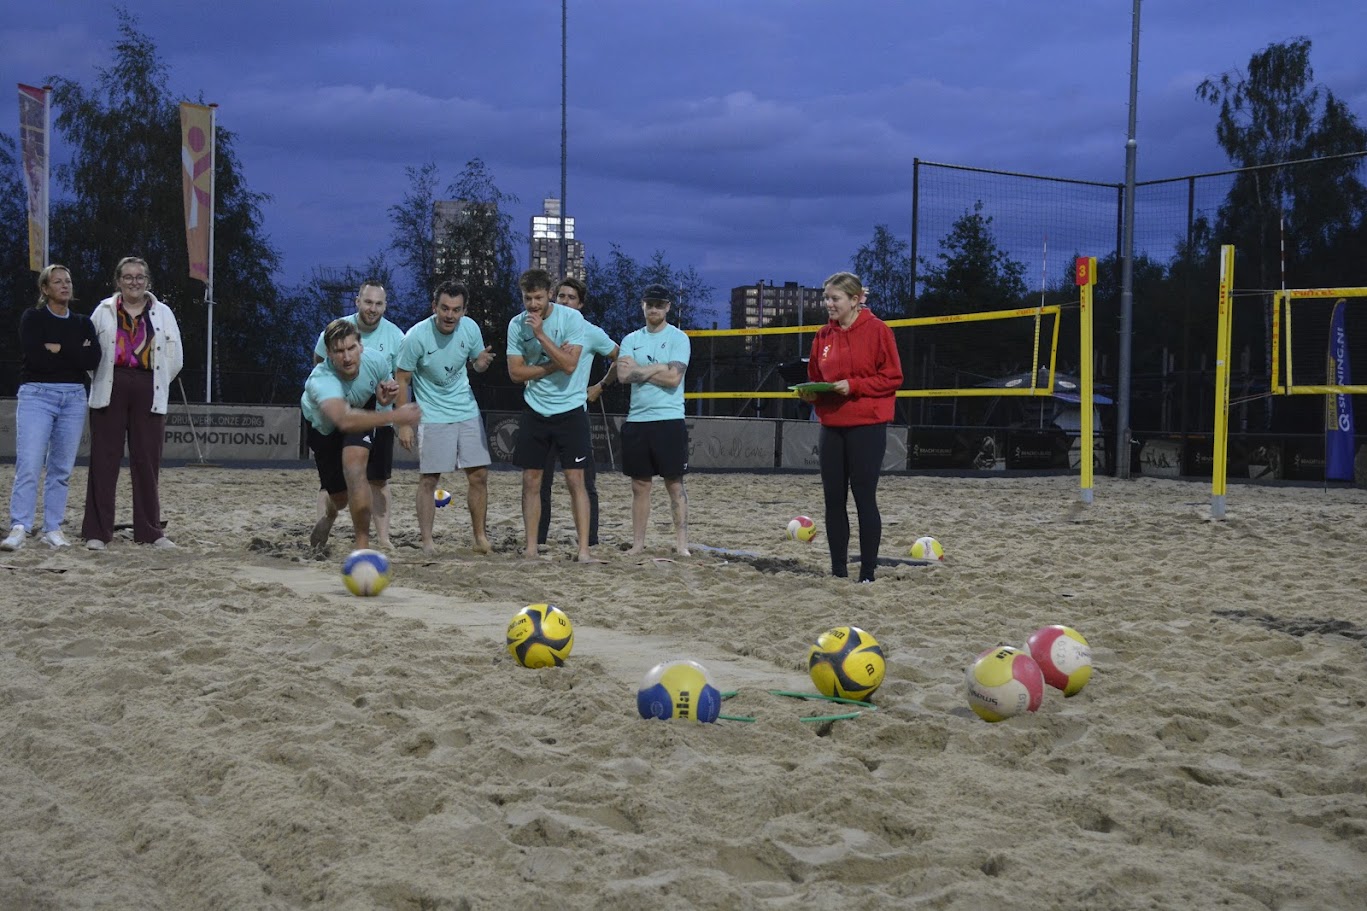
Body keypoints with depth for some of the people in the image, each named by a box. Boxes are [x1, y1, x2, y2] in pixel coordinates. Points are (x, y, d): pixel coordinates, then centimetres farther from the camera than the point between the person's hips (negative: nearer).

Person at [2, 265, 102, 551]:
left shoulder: (83, 323, 13)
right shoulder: (32, 318, 3)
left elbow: (93, 359, -4)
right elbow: (35, 357, -13)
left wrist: (58, 348, -9)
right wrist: (75, 354, -6)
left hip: (74, 398, 4)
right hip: (36, 394, -4)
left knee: (62, 468, 4)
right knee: (28, 466, -13)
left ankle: (53, 529, 8)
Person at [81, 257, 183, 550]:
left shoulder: (163, 313, 10)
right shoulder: (104, 311, 8)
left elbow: (175, 357, 9)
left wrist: (156, 384, 5)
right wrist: (102, 381, 0)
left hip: (149, 394, 1)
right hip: (110, 391, -1)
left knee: (148, 462, 3)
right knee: (103, 461, -2)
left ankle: (150, 531, 10)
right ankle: (97, 531, 1)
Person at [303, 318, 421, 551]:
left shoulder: (376, 361, -27)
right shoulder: (321, 381, -44)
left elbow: (383, 390, -2)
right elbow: (344, 419, -62)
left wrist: (386, 396, -27)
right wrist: (394, 416, -69)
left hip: (362, 410, 1)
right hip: (323, 427, -1)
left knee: (354, 462, -29)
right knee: (340, 496, 6)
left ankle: (363, 545, -21)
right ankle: (330, 514, 49)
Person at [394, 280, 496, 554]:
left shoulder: (470, 328, -6)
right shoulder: (416, 336, -17)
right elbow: (402, 379, -10)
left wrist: (481, 362, -14)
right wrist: (404, 423, -12)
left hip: (468, 410, 4)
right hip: (432, 416, -4)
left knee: (479, 475, 3)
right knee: (428, 480, -4)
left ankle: (480, 538, 14)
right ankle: (427, 542, 3)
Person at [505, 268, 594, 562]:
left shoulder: (571, 318, -10)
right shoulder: (517, 324, 0)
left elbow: (569, 365, -19)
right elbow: (516, 372, -3)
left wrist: (541, 334, -22)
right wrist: (554, 363, -12)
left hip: (570, 410, -3)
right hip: (534, 412, 3)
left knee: (575, 479, -6)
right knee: (531, 481, 5)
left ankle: (584, 549, -5)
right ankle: (530, 547, 12)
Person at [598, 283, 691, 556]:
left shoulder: (679, 338, -1)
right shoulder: (631, 339, 12)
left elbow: (673, 377, -14)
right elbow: (623, 374, -4)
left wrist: (639, 370, -6)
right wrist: (658, 369, -9)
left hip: (669, 421, -4)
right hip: (636, 421, 4)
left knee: (675, 483, -1)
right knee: (640, 485, 8)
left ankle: (681, 543, 1)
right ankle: (638, 543, 13)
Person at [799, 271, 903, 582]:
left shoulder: (876, 330, -7)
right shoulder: (823, 336, 10)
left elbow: (893, 378, -8)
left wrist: (853, 385, -18)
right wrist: (812, 393, -4)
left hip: (867, 426, -6)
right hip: (831, 426, 6)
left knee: (864, 498, -3)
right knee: (833, 499, 7)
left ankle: (868, 572, 4)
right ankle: (838, 569, 16)